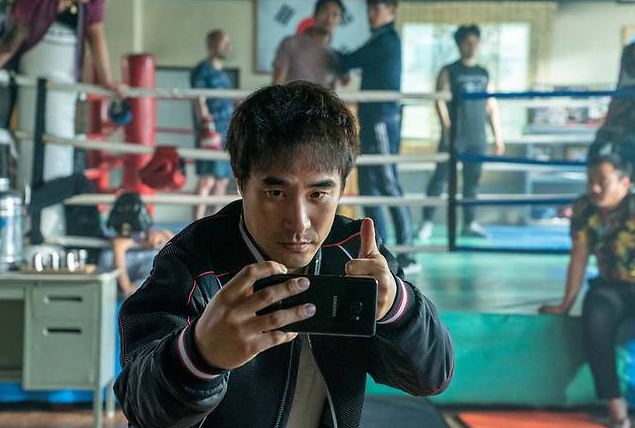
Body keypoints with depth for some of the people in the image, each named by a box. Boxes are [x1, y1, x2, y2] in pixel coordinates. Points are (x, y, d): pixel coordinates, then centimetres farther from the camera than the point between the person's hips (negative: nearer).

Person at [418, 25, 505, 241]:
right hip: (454, 135, -4)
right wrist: (446, 126, -18)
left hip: (478, 137, 4)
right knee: (441, 176, -7)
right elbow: (440, 100, -6)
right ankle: (427, 221, -6)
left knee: (472, 179, 7)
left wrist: (497, 135, 12)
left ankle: (469, 223, 13)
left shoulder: (484, 74, 16)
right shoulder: (449, 72, 3)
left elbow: (492, 106, 17)